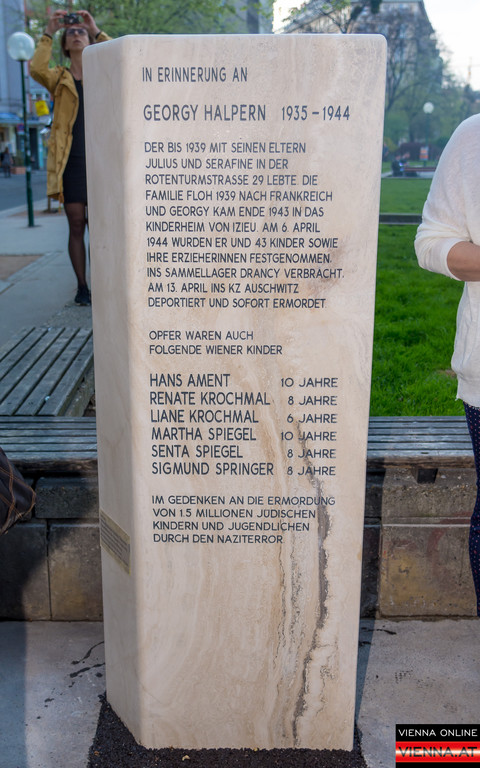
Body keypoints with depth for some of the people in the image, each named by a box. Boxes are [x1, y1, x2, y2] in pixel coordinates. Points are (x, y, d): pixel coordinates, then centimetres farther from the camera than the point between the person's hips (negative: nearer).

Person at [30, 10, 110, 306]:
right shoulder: (59, 78, 11)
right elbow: (36, 69, -10)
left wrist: (96, 31, -5)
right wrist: (49, 33, -7)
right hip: (69, 162, 0)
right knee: (76, 225, 0)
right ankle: (82, 287, 6)